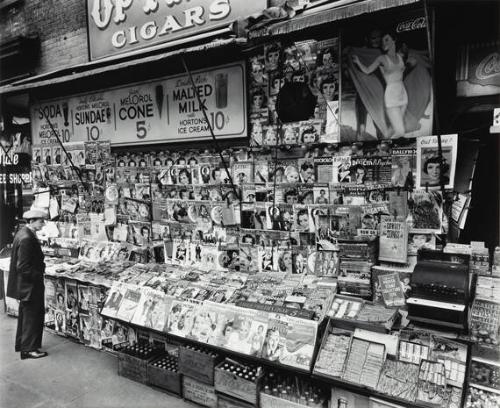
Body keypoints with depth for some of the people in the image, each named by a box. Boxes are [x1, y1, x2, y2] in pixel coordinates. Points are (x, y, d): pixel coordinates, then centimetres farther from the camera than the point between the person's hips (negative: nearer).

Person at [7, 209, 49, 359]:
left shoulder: (23, 233, 6)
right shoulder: (26, 238, -25)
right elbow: (23, 267, -25)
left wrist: (40, 266, 9)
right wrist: (38, 276, -16)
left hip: (25, 284, 10)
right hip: (30, 285, -10)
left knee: (25, 314, 22)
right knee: (32, 316, 3)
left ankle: (21, 343, 36)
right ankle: (29, 349, 15)